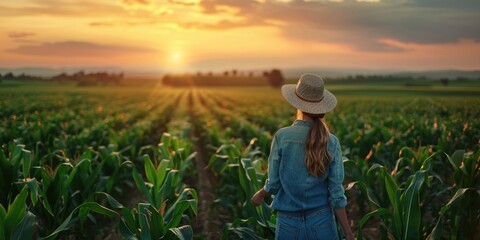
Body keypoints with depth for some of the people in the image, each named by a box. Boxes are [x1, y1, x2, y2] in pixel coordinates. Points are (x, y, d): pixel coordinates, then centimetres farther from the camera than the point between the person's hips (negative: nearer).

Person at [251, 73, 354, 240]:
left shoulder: (282, 137, -11)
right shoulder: (331, 142, -7)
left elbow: (274, 183, -5)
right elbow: (336, 193, -7)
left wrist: (260, 195, 18)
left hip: (289, 225, -1)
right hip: (322, 223, 1)